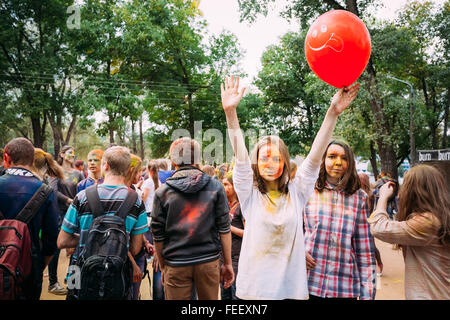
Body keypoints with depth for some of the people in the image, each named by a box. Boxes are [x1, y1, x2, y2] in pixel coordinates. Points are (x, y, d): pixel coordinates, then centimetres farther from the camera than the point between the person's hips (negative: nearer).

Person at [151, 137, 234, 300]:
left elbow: (158, 236, 1)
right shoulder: (215, 187, -2)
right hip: (209, 262, 1)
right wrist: (227, 263, 6)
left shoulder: (162, 192, -3)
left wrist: (163, 267, 12)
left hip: (175, 264, 0)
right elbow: (224, 228, -1)